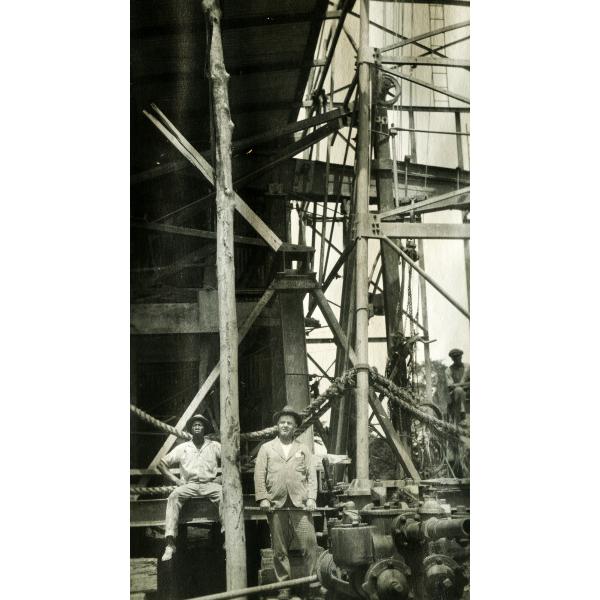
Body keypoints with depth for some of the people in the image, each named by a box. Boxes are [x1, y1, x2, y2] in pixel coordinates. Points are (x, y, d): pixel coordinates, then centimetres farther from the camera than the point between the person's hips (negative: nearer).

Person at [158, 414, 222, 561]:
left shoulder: (214, 446, 14)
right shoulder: (182, 448, 16)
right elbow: (162, 464, 17)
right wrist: (175, 480, 4)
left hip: (210, 484, -1)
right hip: (189, 485, 1)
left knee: (223, 494, -34)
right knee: (174, 496, -31)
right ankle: (170, 543, -38)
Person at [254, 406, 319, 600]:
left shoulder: (303, 449, 16)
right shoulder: (266, 448, 14)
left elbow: (311, 475, 9)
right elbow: (259, 475, 6)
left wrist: (311, 497, -3)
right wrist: (263, 498, -5)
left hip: (300, 504, 0)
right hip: (276, 505, 0)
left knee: (309, 544, -8)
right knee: (279, 549, 2)